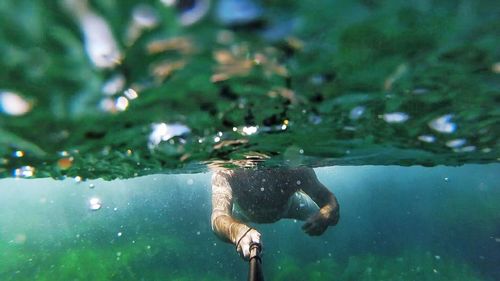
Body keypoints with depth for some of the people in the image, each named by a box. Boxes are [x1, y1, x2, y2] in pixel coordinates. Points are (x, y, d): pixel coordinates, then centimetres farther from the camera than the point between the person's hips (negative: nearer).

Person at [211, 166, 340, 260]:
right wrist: (236, 230, -78)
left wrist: (326, 214, -58)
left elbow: (331, 202, -34)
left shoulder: (296, 169, -42)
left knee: (331, 217, 2)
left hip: (287, 204, 1)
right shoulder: (225, 173, -44)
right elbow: (219, 216, -56)